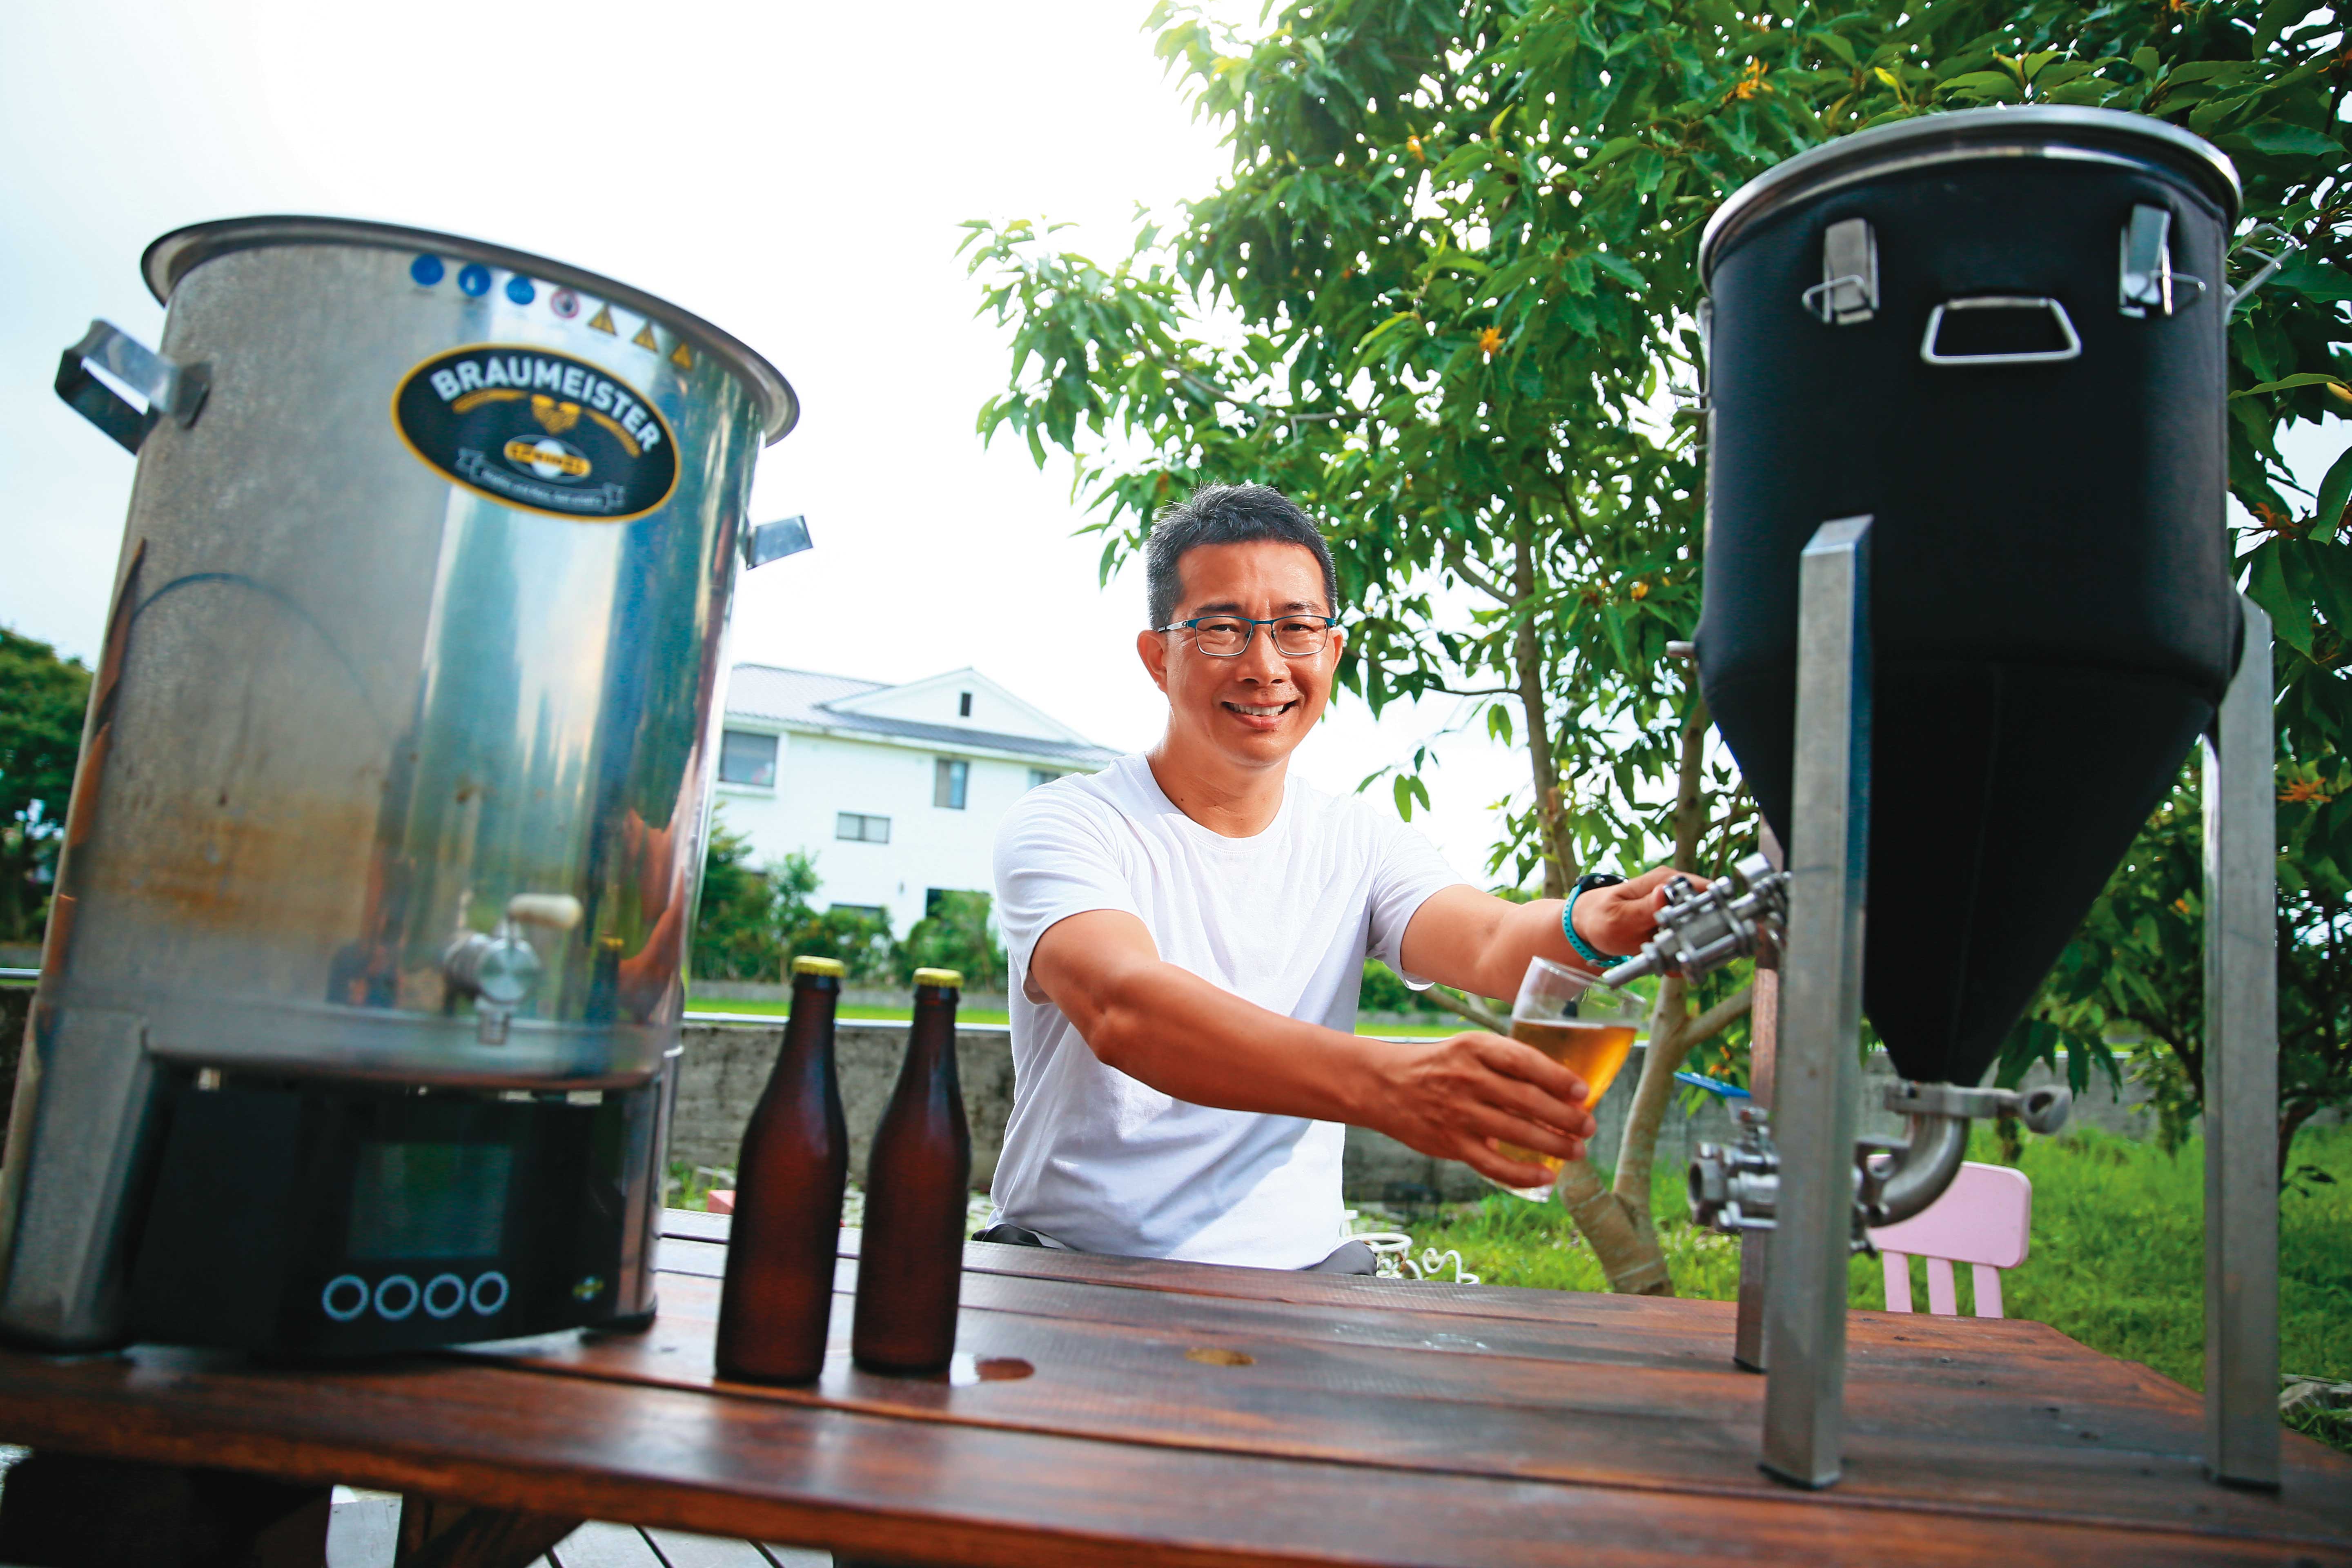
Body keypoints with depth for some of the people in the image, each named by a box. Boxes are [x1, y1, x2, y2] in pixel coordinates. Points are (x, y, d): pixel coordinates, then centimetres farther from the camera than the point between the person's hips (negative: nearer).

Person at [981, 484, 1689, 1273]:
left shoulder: (1360, 842, 8)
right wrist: (1380, 1082, -43)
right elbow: (1121, 1008, -27)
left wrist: (1593, 922, -36)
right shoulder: (1065, 825, -7)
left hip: (1296, 1269, 3)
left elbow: (1490, 945, -11)